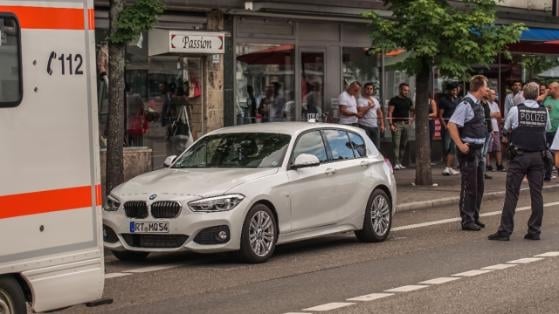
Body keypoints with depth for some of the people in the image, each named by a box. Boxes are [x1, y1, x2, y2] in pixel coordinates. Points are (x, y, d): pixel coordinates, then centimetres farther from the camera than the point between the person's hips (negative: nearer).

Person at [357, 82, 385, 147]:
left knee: (376, 146, 6)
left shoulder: (375, 100, 17)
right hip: (364, 125, -7)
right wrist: (369, 106, -10)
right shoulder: (360, 100, -4)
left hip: (375, 126, 7)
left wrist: (382, 124, 12)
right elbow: (360, 111, -19)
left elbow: (380, 113, 19)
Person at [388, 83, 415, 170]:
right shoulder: (394, 100, -4)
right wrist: (391, 124, -17)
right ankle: (396, 163, -15)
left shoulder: (408, 100, 13)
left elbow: (412, 110, 28)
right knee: (396, 144, -11)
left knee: (403, 145, 7)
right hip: (397, 124, -6)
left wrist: (411, 120, 14)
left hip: (406, 124, 6)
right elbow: (390, 113, -9)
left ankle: (400, 162, 13)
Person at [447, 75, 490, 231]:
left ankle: (474, 217, 26)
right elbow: (452, 125, -23)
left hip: (478, 149, 9)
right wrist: (460, 145, -24)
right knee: (469, 187, -5)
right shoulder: (466, 104, -17)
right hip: (469, 150, -9)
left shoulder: (478, 105, 12)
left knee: (479, 186, 16)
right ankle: (467, 220, 2)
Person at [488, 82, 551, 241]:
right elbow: (547, 129, 13)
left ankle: (505, 231, -3)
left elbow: (506, 130, 6)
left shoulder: (515, 110, -5)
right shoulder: (544, 112, 2)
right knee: (536, 193, 7)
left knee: (512, 193, -1)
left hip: (519, 155, -3)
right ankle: (535, 231, 9)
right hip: (538, 155, 3)